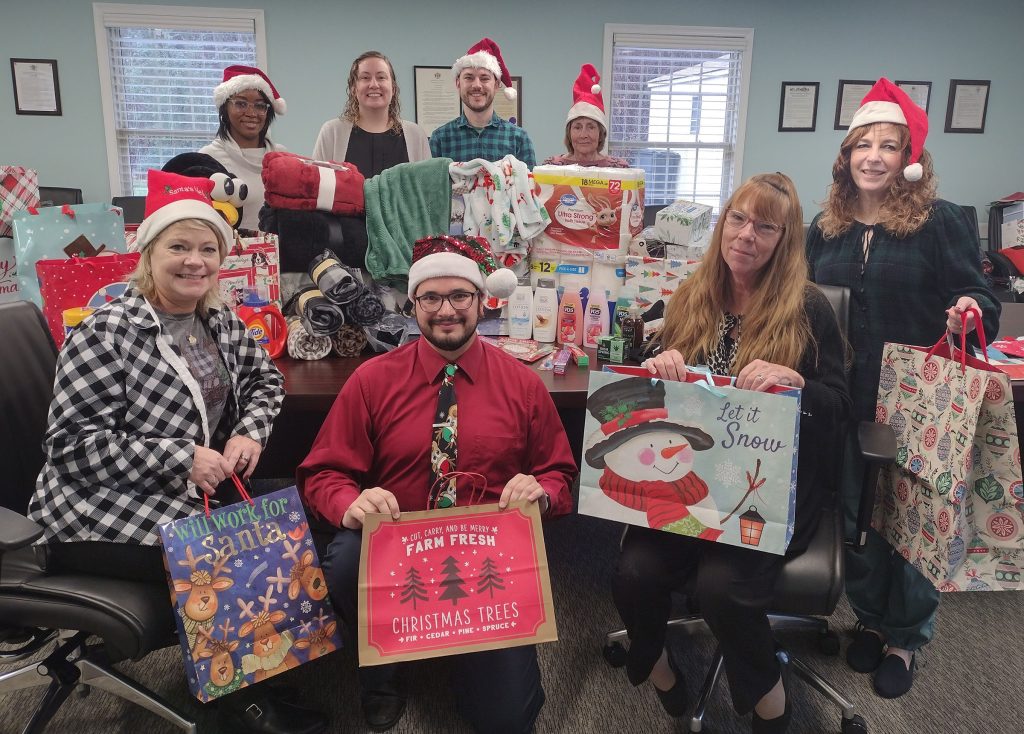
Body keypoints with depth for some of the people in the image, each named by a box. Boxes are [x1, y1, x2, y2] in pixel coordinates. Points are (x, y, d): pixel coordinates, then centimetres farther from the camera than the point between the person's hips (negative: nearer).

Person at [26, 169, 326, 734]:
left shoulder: (220, 322, 4)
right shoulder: (107, 333, -16)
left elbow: (264, 378, 15)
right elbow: (72, 443, -18)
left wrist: (248, 432, -6)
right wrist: (181, 458, -25)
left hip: (193, 497, 7)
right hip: (100, 517, -7)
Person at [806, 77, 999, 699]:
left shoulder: (941, 221, -7)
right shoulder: (827, 226, 6)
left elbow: (978, 298, -7)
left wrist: (969, 314, -28)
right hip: (845, 406, 4)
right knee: (855, 516, 15)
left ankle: (906, 638, 32)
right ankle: (870, 617, 39)